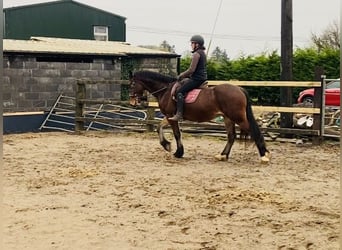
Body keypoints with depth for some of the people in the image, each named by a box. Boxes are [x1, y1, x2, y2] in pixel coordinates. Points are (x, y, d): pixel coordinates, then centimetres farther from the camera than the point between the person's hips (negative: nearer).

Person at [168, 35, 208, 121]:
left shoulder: (196, 54, -14)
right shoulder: (203, 53, 17)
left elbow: (191, 70, -19)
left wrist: (181, 76, -6)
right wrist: (184, 74, 18)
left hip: (196, 79, -11)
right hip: (202, 78, 11)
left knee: (179, 92, -15)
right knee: (182, 82, 26)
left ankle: (179, 114, -25)